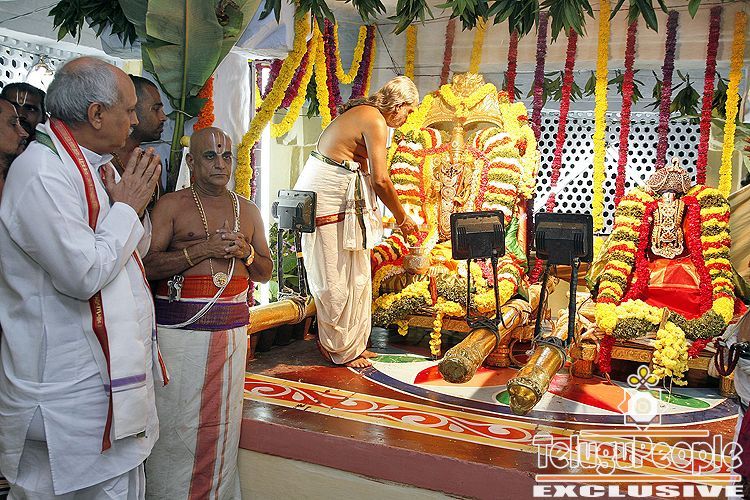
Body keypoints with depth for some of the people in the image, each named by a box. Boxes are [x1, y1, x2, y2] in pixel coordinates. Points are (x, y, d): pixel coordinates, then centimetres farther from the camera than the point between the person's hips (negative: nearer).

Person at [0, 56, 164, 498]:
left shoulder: (92, 165, 10)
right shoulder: (41, 172, -19)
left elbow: (135, 251, 19)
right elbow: (84, 273, -26)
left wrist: (136, 202, -1)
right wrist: (126, 206, -14)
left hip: (114, 371, 9)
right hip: (67, 388, -9)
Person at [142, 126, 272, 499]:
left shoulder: (248, 210, 14)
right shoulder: (171, 205, 1)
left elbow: (265, 273, 18)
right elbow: (148, 265, -10)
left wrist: (247, 253, -3)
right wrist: (202, 249, -16)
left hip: (232, 330, 4)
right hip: (180, 329, -4)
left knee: (222, 425, 8)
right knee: (177, 425, -1)